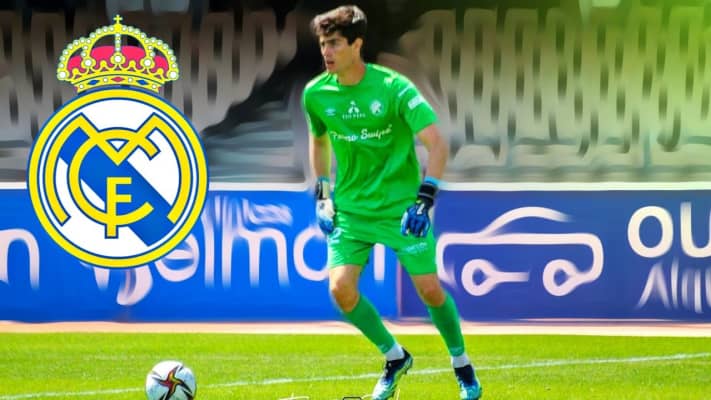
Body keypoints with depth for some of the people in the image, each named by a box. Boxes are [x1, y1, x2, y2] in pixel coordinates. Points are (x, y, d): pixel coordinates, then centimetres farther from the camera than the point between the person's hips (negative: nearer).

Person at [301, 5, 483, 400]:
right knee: (341, 289, -12)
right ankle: (395, 358, 12)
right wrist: (323, 195, 11)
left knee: (429, 289, -4)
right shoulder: (316, 94, -4)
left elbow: (438, 145, -19)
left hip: (400, 208, -4)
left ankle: (462, 365, 21)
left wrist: (425, 200, -27)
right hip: (351, 209, 4)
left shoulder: (393, 88, -18)